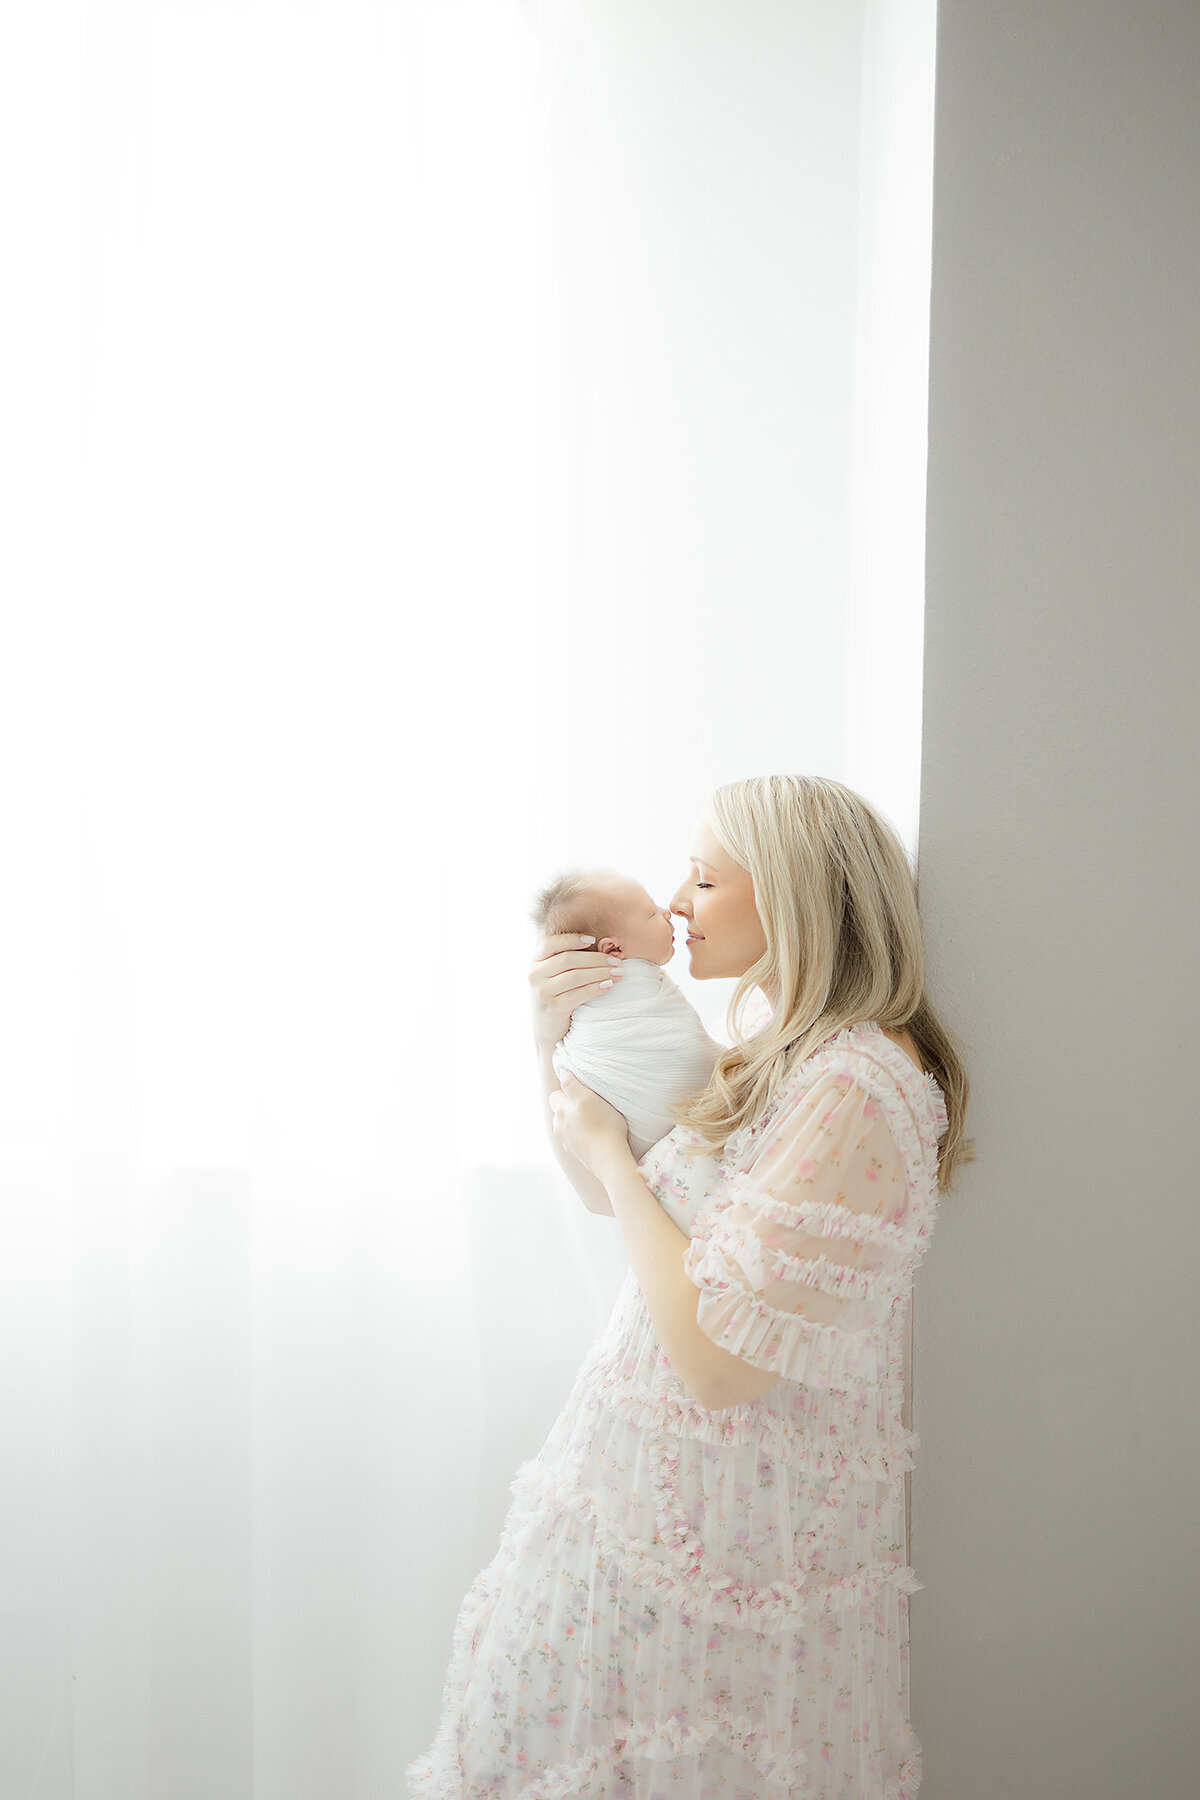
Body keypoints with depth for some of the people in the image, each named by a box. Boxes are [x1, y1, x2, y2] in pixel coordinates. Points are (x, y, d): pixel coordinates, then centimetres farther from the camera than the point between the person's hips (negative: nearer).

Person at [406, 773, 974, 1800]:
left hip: (733, 1528, -9)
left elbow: (715, 1358, -28)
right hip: (670, 1479, 9)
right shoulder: (772, 1055, 5)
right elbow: (600, 1188, 15)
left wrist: (615, 1155, -16)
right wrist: (555, 1040, -1)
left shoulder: (852, 1092, -26)